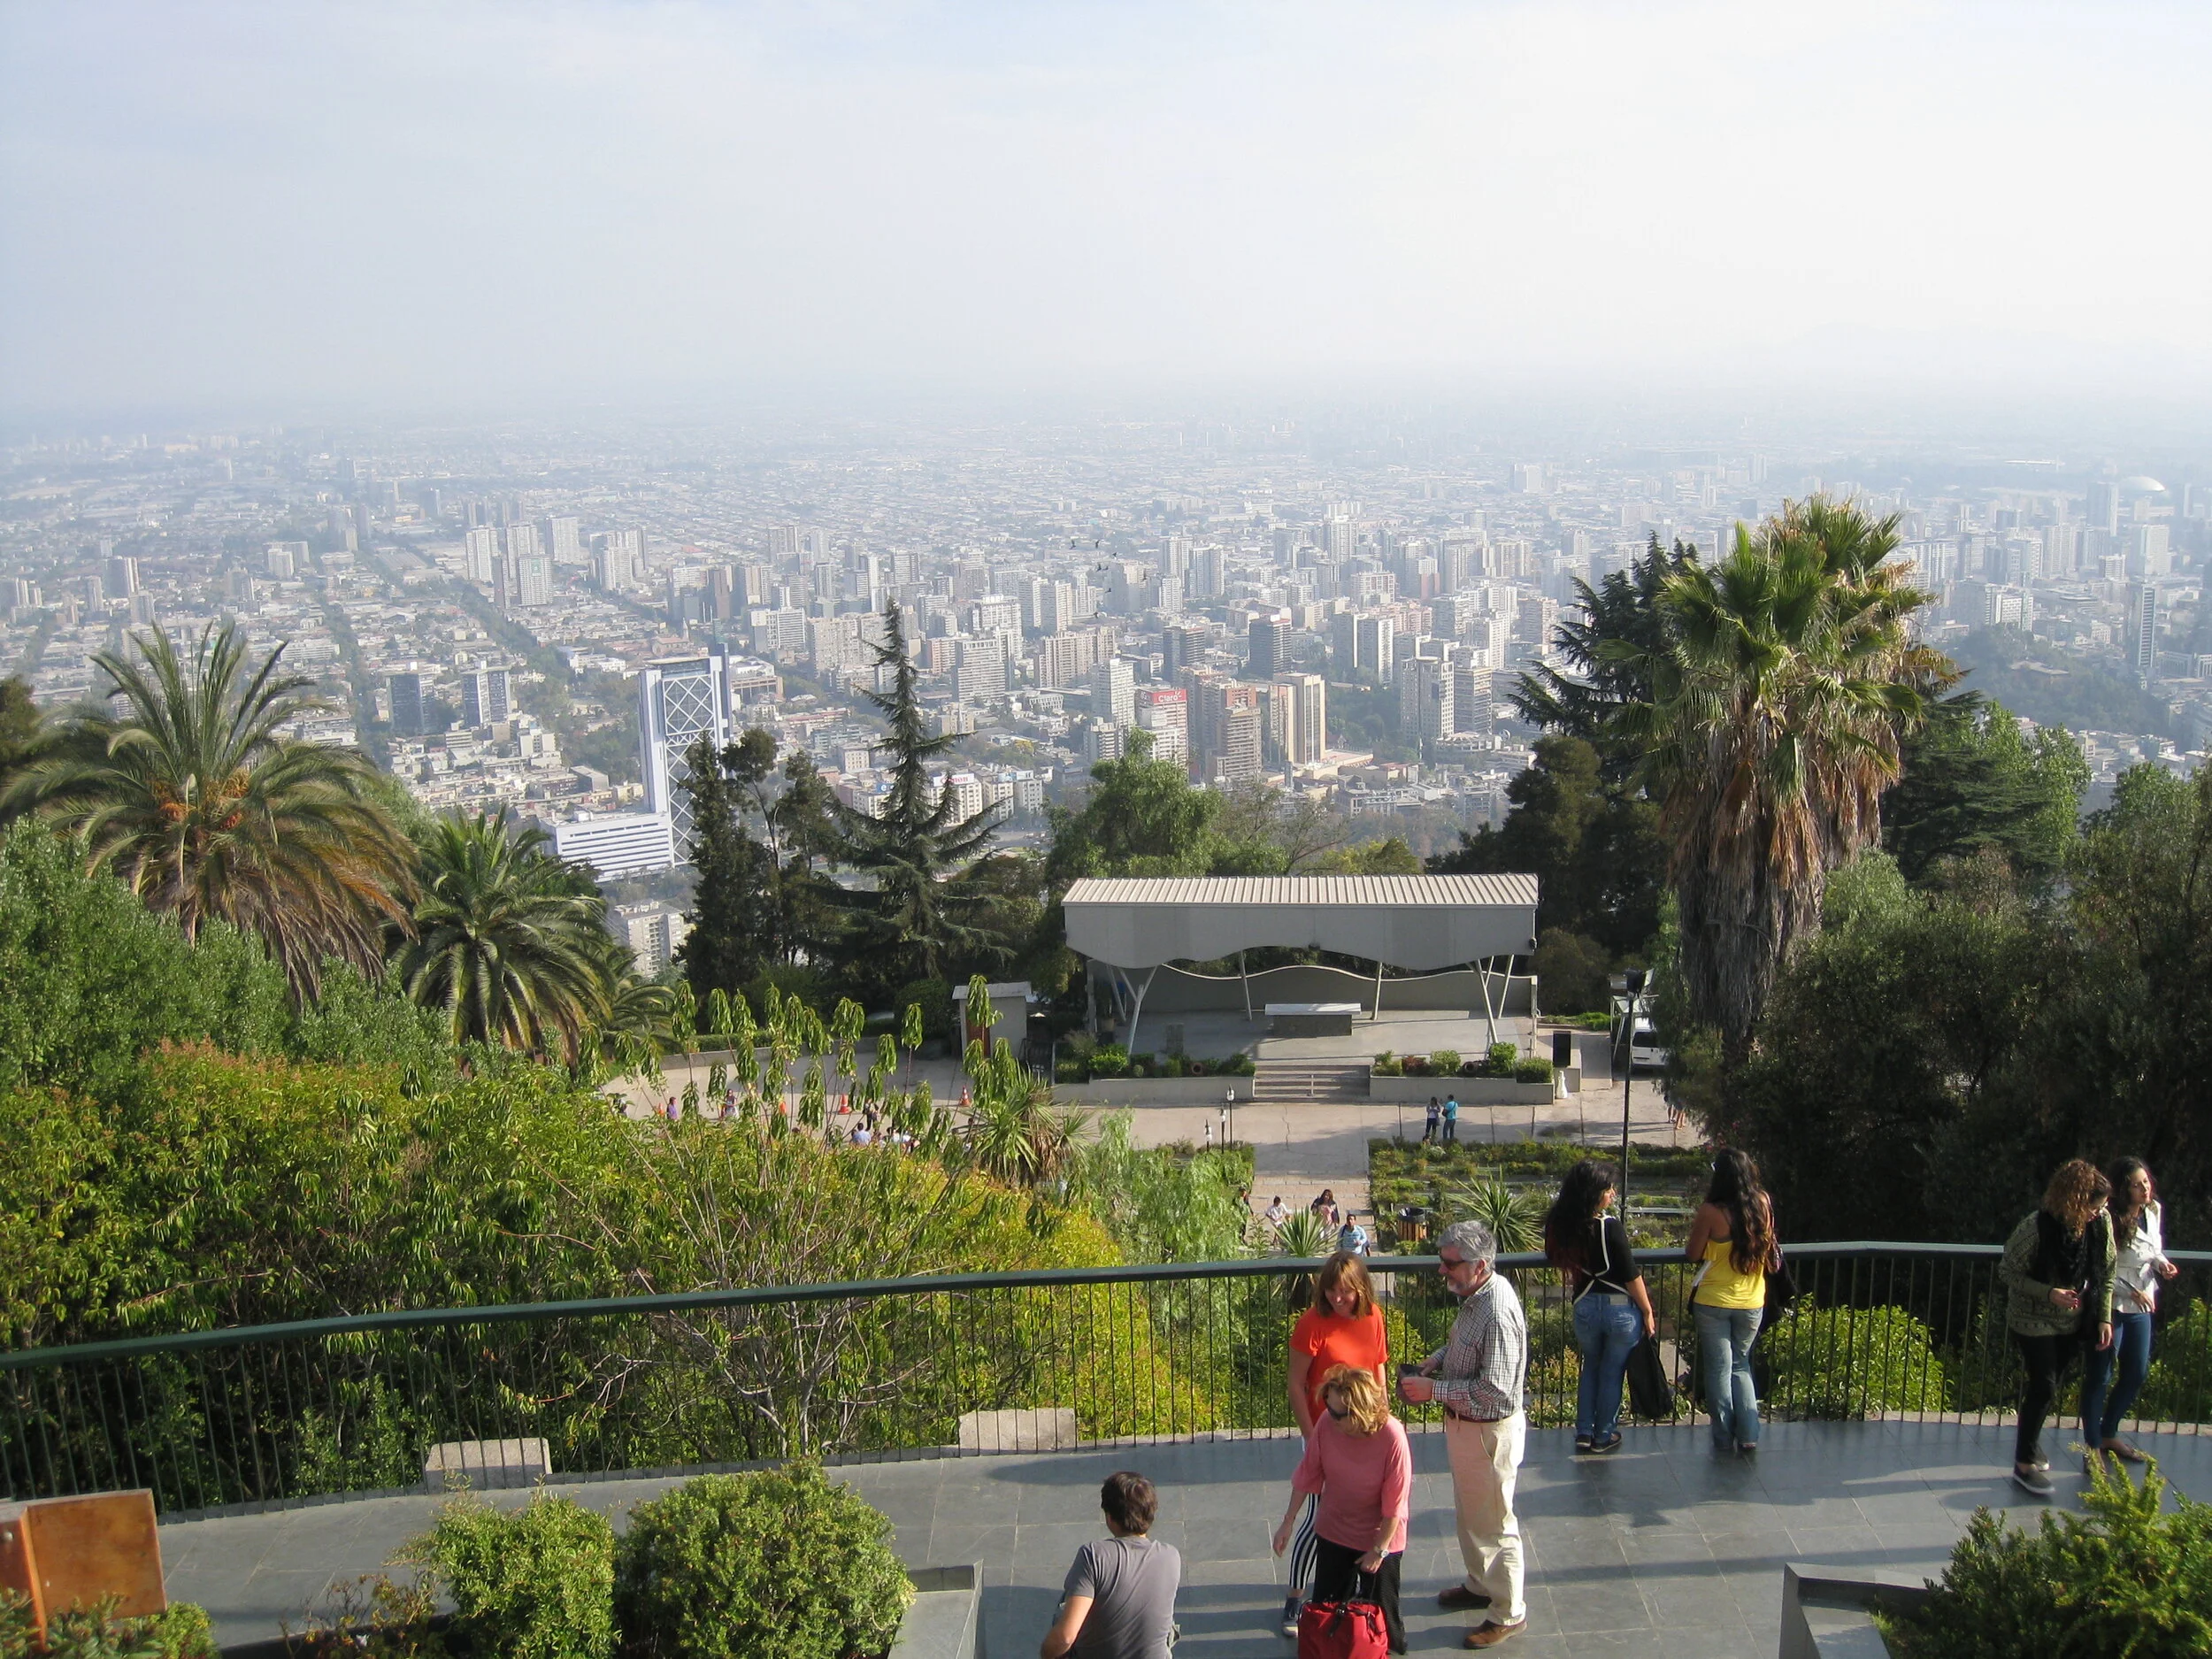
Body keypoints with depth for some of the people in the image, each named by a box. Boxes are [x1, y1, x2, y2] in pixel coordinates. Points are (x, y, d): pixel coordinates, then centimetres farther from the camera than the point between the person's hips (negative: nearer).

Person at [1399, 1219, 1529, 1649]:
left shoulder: (1498, 1312, -31)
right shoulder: (1475, 1295, -2)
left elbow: (1495, 1391, -31)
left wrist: (1433, 1390, -25)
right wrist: (1435, 1360, -1)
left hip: (1490, 1431, -9)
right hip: (1464, 1424, 9)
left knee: (1494, 1524, 7)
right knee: (1469, 1514, 26)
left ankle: (1509, 1613, 24)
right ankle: (1480, 1585, 46)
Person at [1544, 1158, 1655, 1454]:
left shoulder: (1560, 1226, -7)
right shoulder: (1610, 1227, -24)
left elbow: (1557, 1261, 8)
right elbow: (1631, 1275, -16)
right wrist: (1647, 1312, -5)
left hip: (1585, 1306, 4)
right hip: (1621, 1308, -4)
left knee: (1591, 1366, 24)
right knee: (1612, 1373, 14)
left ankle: (1584, 1432, 26)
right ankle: (1604, 1436, 27)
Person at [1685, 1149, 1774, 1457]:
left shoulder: (1711, 1211, -19)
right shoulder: (1762, 1204, -7)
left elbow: (1693, 1255, -10)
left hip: (1713, 1304, -4)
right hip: (1752, 1303, 4)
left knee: (1719, 1370, 9)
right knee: (1741, 1367, 18)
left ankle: (1724, 1437, 14)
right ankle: (1749, 1435, 8)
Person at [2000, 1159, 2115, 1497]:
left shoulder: (2102, 1222, -13)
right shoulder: (2036, 1228, -27)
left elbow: (2107, 1273, 2)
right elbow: (2007, 1272, -16)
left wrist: (2104, 1317, -3)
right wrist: (2048, 1293, -26)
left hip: (2071, 1321, 5)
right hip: (2033, 1320, -5)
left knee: (2047, 1385, 15)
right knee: (2044, 1386, -6)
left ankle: (2028, 1436, 39)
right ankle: (2024, 1464, 6)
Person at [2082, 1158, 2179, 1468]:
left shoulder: (2154, 1211, 1)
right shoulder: (2112, 1221, -22)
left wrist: (2161, 1263, -3)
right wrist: (2131, 1291, -24)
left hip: (2141, 1306, 8)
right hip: (2111, 1306, -8)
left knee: (2137, 1372, 17)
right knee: (2101, 1376, 1)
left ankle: (2109, 1434, 34)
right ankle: (2092, 1446, 11)